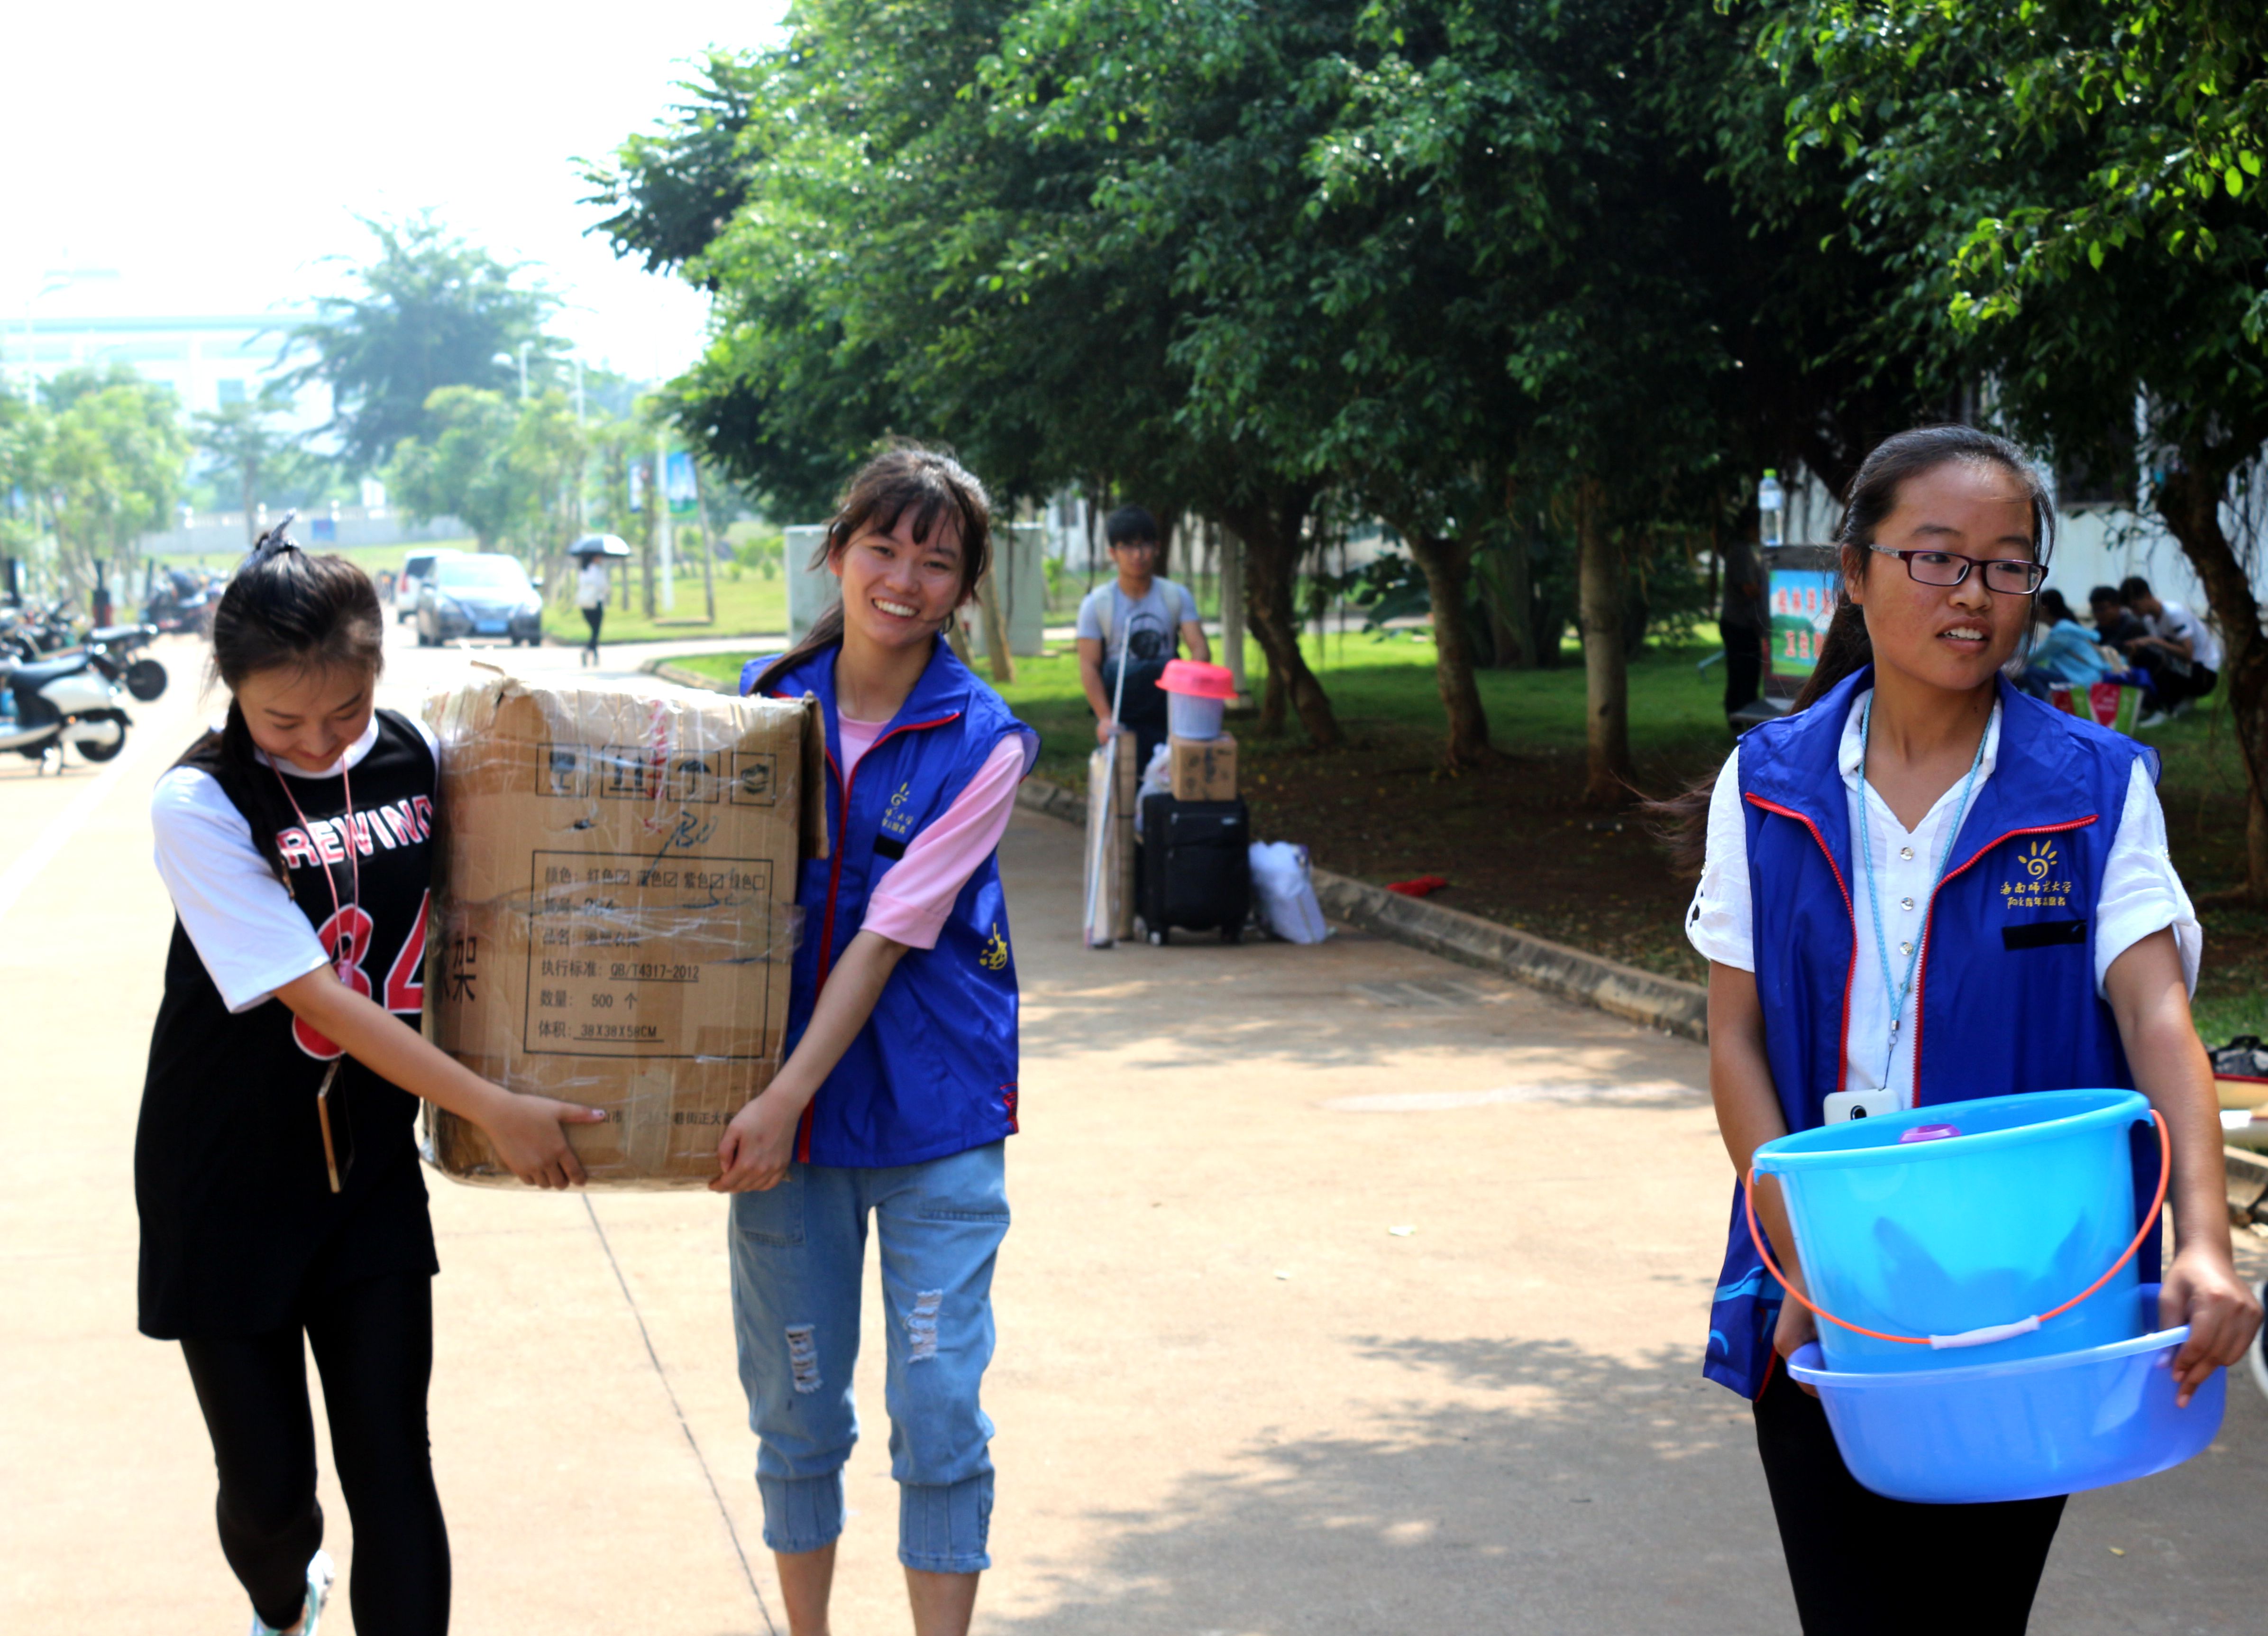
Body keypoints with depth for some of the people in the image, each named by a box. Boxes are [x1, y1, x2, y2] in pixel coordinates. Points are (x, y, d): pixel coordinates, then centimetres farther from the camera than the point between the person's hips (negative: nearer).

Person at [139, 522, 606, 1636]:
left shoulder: (418, 761, -4)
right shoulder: (200, 804, -17)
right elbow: (314, 997, -22)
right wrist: (493, 1110, -23)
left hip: (370, 1170, 3)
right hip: (229, 1188, -3)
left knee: (392, 1473, -1)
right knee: (267, 1485, 8)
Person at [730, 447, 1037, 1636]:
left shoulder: (981, 742, -7)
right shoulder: (767, 697, 2)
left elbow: (889, 935, -14)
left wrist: (786, 1099, -20)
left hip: (935, 1112, -3)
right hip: (784, 1110, 3)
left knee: (940, 1409, -2)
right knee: (796, 1407, 11)